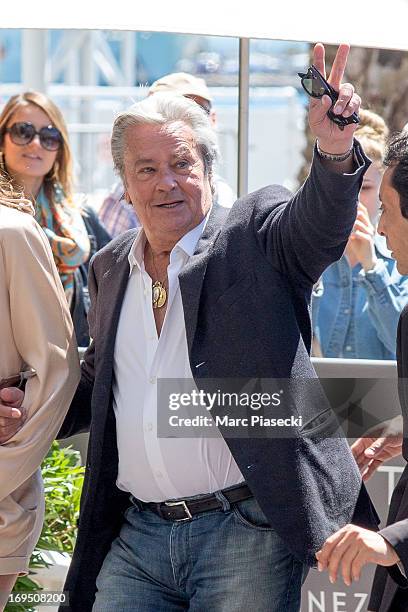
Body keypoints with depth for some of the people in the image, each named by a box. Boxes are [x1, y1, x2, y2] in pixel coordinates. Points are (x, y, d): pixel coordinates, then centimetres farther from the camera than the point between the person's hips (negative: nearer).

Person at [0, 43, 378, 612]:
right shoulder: (110, 267, 15)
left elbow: (317, 224, -22)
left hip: (247, 537, -5)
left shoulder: (256, 235, -1)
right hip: (135, 537, 5)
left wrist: (335, 150, -42)